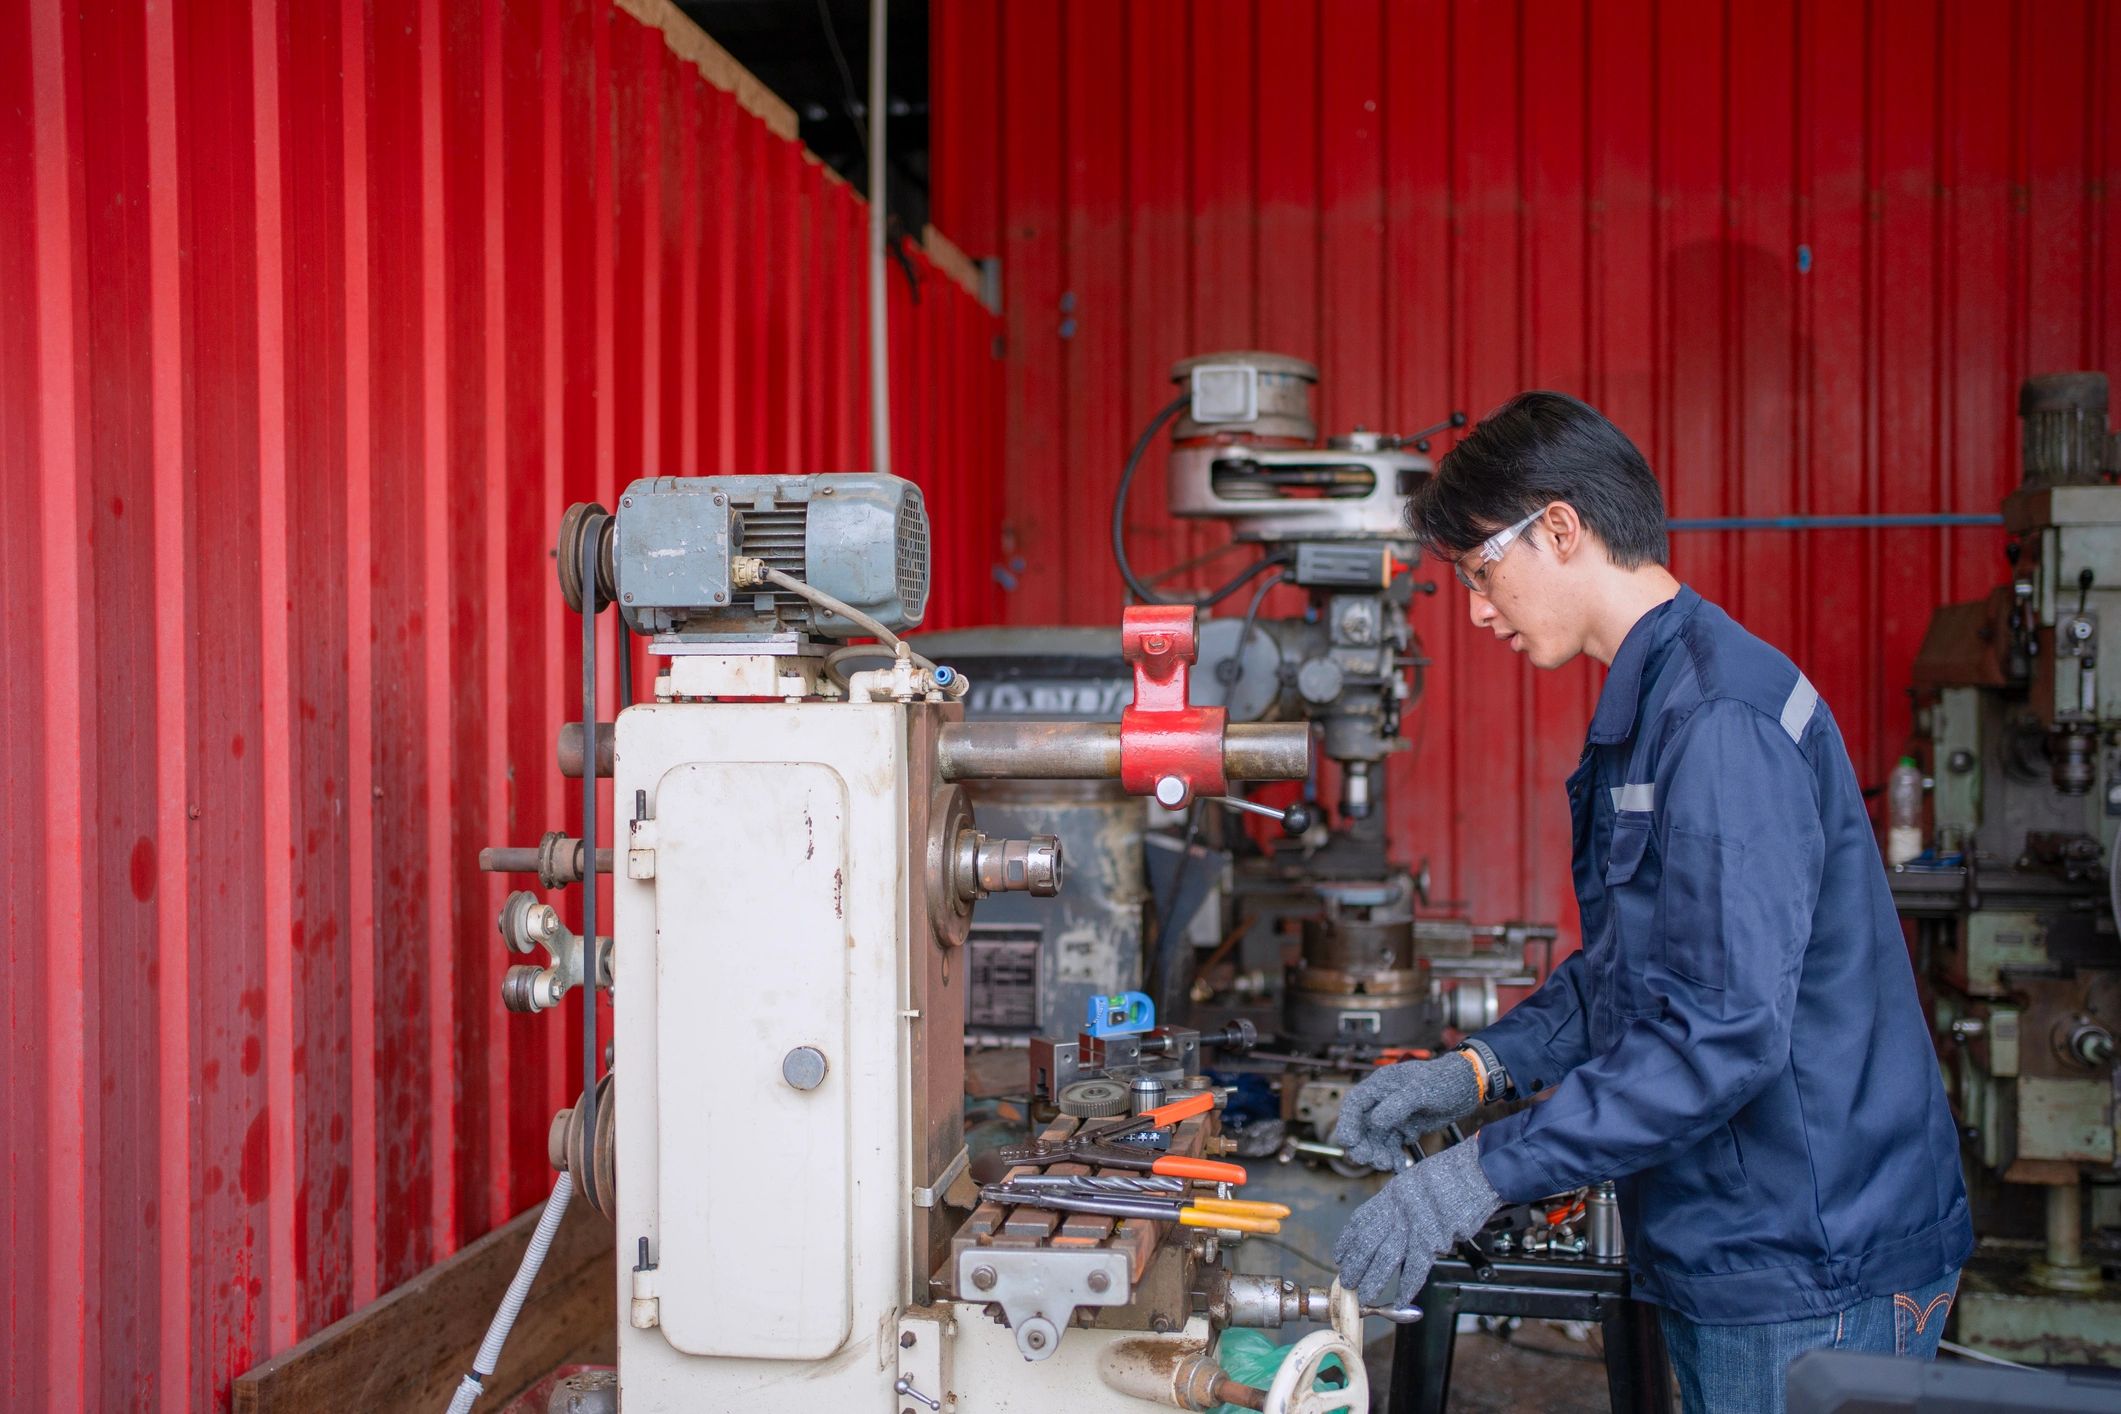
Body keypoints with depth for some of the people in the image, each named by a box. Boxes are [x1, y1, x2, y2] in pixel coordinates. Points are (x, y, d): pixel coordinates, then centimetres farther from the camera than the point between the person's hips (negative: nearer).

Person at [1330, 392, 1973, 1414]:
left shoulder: (1722, 718, -22)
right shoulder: (1651, 705, 12)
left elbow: (1727, 1033, -28)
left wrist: (1485, 1172, -25)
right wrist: (1477, 1069, 4)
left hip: (1810, 1286, -9)